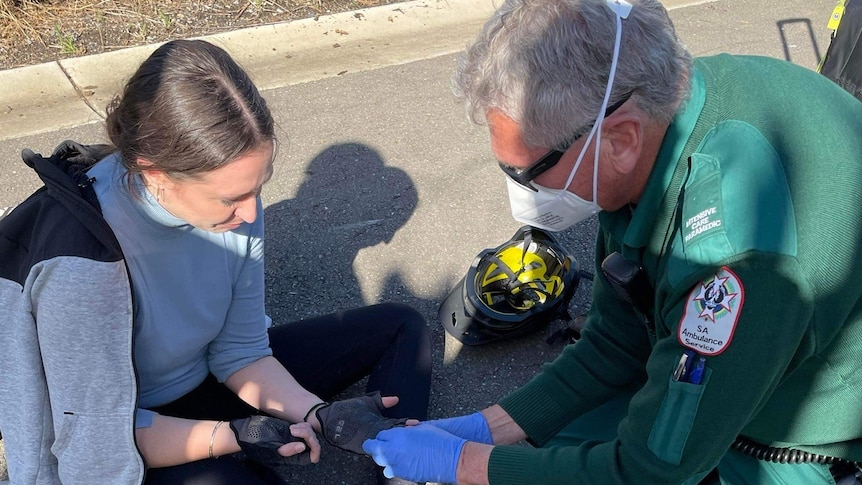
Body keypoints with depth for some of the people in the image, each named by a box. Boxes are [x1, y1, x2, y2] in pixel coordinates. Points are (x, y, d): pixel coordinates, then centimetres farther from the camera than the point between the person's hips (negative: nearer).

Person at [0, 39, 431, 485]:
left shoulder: (226, 190, -18)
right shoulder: (82, 256, -34)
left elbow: (240, 351, -7)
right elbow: (98, 438, -22)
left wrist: (323, 415, -20)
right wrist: (234, 436, -29)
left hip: (212, 376, 6)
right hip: (136, 447, -5)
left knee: (398, 327, 3)